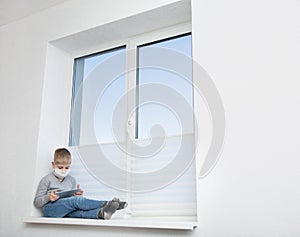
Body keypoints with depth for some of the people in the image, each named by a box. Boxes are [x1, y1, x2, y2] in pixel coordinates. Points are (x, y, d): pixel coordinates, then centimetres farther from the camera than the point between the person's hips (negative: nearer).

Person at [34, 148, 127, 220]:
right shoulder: (47, 179, 6)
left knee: (79, 212, -32)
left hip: (66, 211, 5)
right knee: (76, 200, -31)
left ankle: (101, 213, -60)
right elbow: (36, 202, 5)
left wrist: (78, 195, 0)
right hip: (49, 209, -5)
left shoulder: (71, 180, 20)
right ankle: (106, 204, -40)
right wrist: (48, 197, -16)